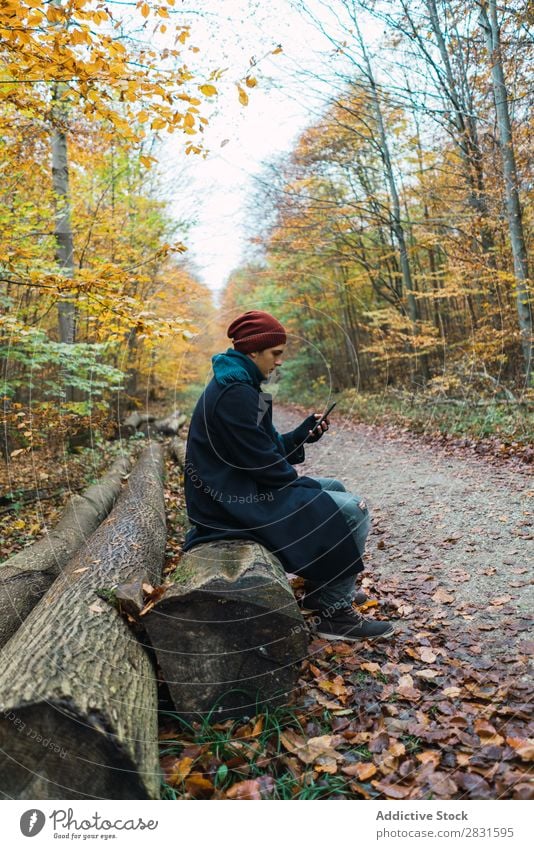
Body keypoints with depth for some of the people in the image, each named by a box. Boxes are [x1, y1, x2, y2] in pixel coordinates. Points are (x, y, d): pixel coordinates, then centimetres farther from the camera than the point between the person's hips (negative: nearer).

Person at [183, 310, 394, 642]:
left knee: (334, 489, 21)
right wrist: (304, 485, -8)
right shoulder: (234, 393, -21)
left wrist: (303, 434, 2)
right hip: (238, 500, -11)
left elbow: (266, 446, 15)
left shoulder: (238, 385, 11)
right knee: (353, 510, -14)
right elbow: (260, 461, -22)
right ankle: (334, 611, 0)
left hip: (246, 486, 11)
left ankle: (326, 587, 26)